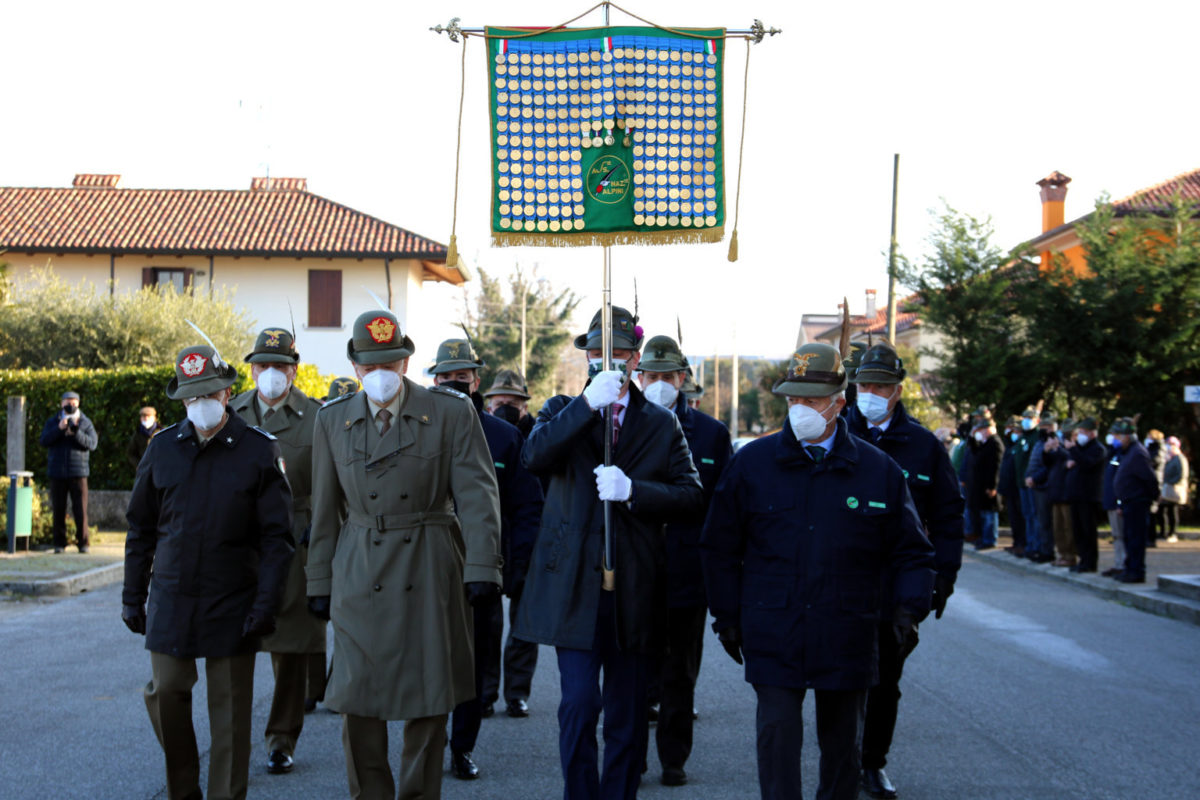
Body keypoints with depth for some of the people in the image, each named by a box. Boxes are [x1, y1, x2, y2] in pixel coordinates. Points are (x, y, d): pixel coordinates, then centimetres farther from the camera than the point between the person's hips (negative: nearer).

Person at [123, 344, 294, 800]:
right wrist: (133, 597, 8)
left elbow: (277, 536, -4)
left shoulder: (259, 451, -3)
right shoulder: (163, 447, 4)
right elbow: (141, 527, 10)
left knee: (230, 707, 3)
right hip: (171, 600, 2)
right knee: (165, 694, 3)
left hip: (232, 604, -2)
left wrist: (266, 604, -11)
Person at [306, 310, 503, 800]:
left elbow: (476, 493, -6)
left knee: (429, 698, 4)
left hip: (430, 574, -1)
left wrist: (481, 567, -15)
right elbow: (325, 511, 12)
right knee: (356, 700, -1)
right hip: (359, 574, 2)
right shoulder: (333, 421, 8)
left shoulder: (451, 412, -1)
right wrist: (319, 583, 11)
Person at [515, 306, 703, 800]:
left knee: (627, 715, 8)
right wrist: (588, 404, -23)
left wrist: (632, 490, -15)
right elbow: (535, 456, -15)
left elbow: (691, 496, 0)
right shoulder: (564, 412, 7)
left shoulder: (661, 424, 9)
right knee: (579, 704, -7)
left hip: (634, 592, 1)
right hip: (575, 587, -1)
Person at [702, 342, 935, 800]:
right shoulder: (751, 463, 2)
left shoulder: (879, 470, 2)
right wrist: (727, 616, 6)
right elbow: (720, 547, 8)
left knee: (842, 741, 13)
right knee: (776, 734, -7)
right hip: (773, 637, -1)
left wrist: (909, 607, -6)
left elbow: (911, 551, 9)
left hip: (847, 638, 1)